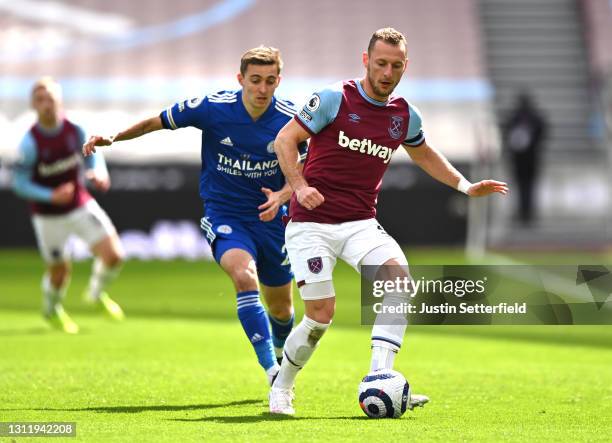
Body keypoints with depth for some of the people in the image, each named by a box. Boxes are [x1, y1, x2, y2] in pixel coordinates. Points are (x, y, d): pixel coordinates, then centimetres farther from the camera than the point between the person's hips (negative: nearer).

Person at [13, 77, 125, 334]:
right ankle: (52, 310, 44)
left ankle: (97, 294, 21)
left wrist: (99, 174, -15)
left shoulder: (75, 131, -10)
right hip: (48, 215, -3)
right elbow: (20, 184, -16)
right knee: (60, 270, 10)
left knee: (114, 255, -12)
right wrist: (52, 196, -30)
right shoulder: (30, 142, -21)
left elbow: (92, 156, 8)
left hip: (81, 206, 3)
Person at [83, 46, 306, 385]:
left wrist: (282, 195, -21)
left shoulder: (290, 119, -11)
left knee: (281, 308, 13)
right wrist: (113, 137, -7)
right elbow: (159, 121, 0)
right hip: (223, 215, -3)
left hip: (270, 220, 3)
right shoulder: (212, 107, -14)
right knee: (244, 275, -32)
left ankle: (282, 356, 48)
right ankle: (272, 372, -34)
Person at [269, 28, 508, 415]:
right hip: (311, 223, -4)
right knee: (320, 315, -10)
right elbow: (285, 140, -5)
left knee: (398, 278, -24)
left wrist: (465, 186, 17)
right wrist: (300, 186, -20)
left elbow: (424, 154, 28)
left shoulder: (405, 115, 7)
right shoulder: (335, 99, -8)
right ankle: (281, 388, 17)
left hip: (361, 223, 4)